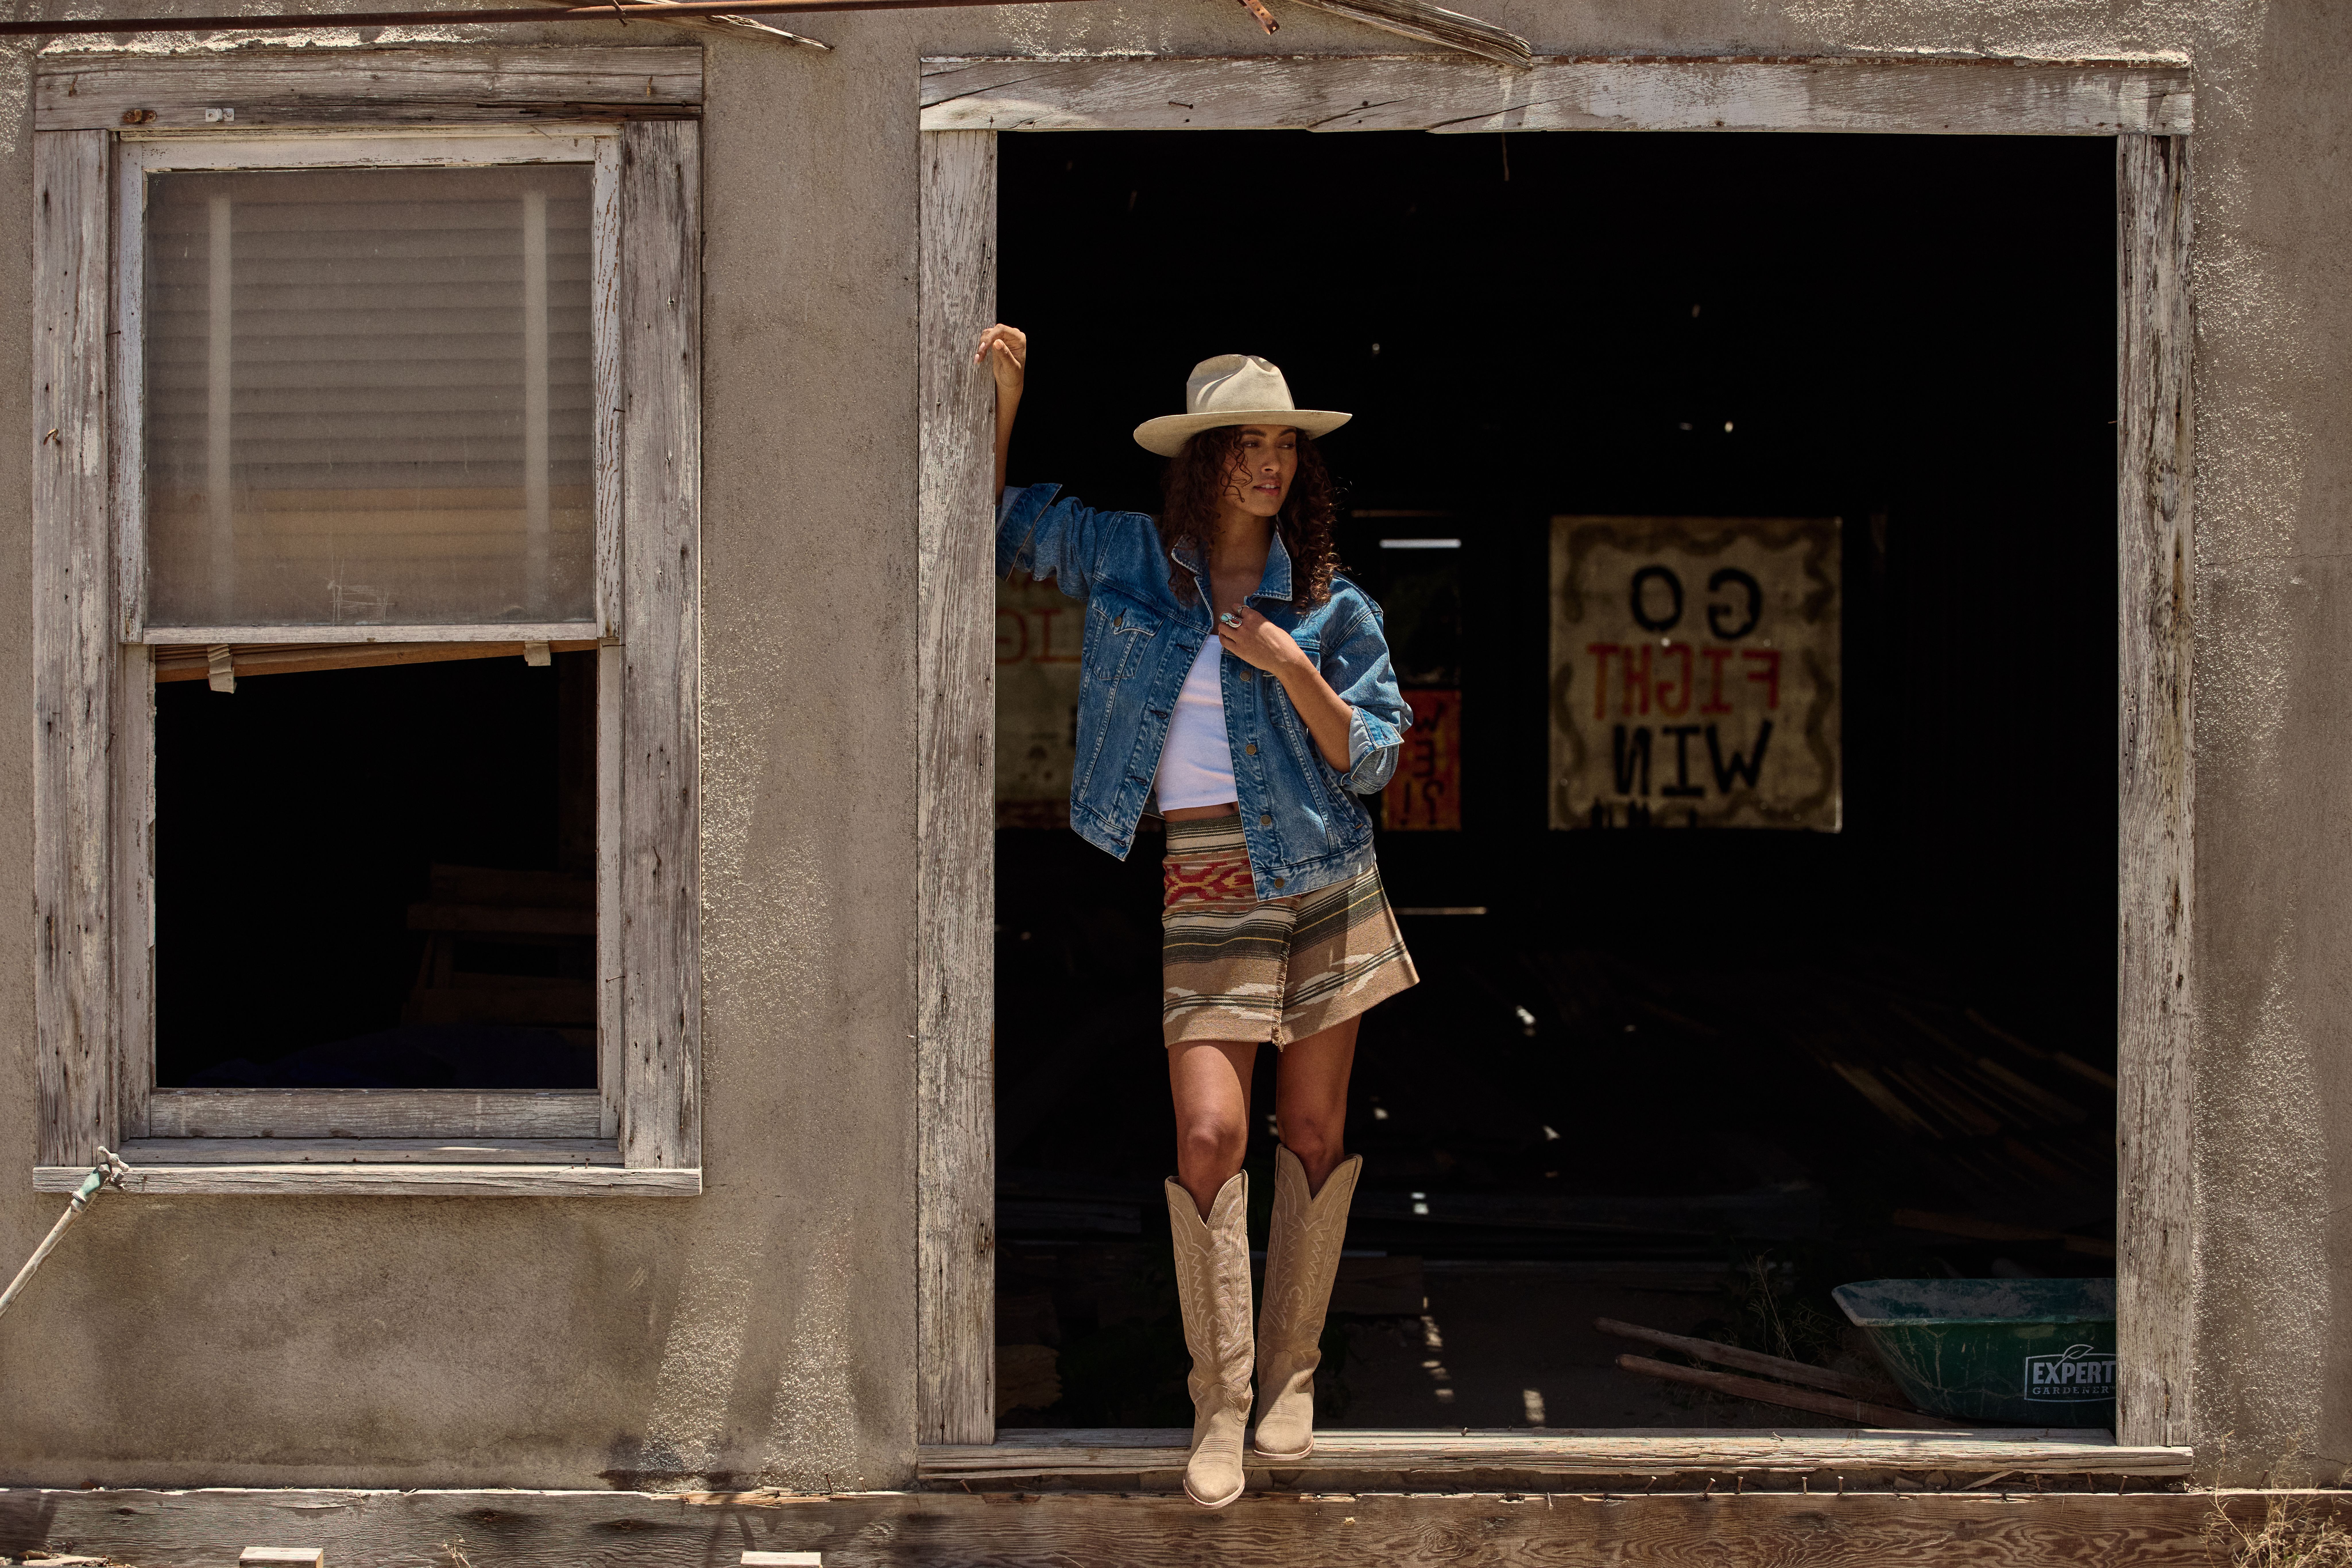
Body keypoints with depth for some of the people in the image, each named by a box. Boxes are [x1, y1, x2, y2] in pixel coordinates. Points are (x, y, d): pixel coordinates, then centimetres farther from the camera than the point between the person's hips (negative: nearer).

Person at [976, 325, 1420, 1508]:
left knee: (1316, 1128, 5)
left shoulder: (1328, 600, 4)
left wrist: (1293, 669, -13)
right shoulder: (1126, 557, 4)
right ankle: (1220, 1402, 0)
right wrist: (1004, 400, 1)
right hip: (1204, 890, -1)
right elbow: (996, 523, 15)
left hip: (1324, 877, 1)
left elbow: (1372, 757, 2)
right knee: (1210, 1133, -12)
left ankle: (1291, 1374, 20)